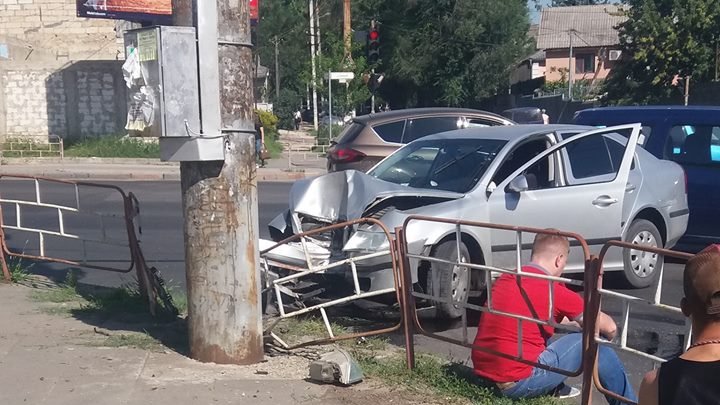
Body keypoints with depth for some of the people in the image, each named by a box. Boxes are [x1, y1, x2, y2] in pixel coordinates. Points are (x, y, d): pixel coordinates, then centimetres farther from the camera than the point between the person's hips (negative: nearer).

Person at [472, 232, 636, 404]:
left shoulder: (505, 279, 10)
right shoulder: (554, 290, -10)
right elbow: (609, 327, 2)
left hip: (483, 374, 8)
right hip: (516, 382, -8)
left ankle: (555, 389, 34)